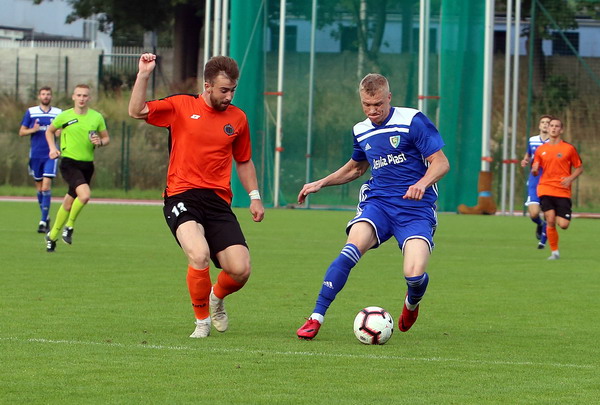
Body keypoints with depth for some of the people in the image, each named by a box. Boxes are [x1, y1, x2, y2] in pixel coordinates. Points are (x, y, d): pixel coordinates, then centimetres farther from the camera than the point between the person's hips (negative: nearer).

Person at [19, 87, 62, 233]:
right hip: (35, 154, 2)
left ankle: (43, 221, -15)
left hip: (51, 155, -2)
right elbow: (21, 132, 7)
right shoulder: (30, 112, 6)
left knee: (46, 186, -14)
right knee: (39, 186, 9)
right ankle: (46, 217, 27)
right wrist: (33, 130, -12)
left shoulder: (58, 113, 5)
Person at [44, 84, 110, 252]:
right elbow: (49, 131, 16)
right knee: (85, 194, -26)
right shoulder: (64, 116, -1)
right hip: (69, 162, -3)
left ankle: (53, 236, 27)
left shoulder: (97, 117, 4)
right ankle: (70, 225, -3)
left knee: (69, 203, 9)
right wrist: (53, 148, 1)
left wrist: (100, 142, -9)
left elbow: (106, 138, 14)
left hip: (87, 164, 3)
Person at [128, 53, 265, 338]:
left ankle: (217, 298, 27)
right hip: (182, 197, -3)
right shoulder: (181, 106, 3)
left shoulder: (237, 118, 12)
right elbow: (137, 111, -5)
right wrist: (144, 75, -13)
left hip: (219, 202, 3)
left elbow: (244, 161, 24)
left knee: (240, 270, -11)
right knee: (199, 255, -30)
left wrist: (254, 196, 15)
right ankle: (202, 320, -5)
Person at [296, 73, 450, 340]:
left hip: (415, 208, -4)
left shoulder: (413, 121, -6)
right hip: (377, 202, 4)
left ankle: (412, 302, 19)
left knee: (414, 274, -22)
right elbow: (356, 167, 32)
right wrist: (320, 184, 24)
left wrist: (422, 184, -26)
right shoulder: (361, 131, 12)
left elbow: (441, 162, -8)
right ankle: (316, 317, -22)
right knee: (352, 250, -27)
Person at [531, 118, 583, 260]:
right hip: (545, 189, 1)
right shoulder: (541, 150, 10)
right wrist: (534, 170, -9)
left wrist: (571, 178, -10)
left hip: (563, 192, -1)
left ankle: (558, 217, 29)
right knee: (550, 221, -13)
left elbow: (579, 168, 9)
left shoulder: (569, 148, 3)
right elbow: (535, 172, 16)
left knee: (563, 224, -9)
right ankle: (554, 252, 1)